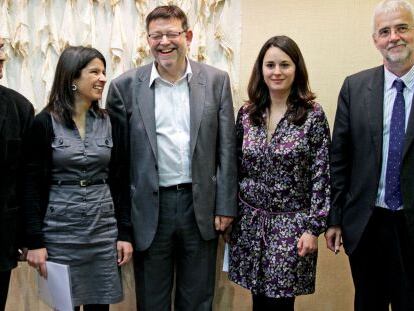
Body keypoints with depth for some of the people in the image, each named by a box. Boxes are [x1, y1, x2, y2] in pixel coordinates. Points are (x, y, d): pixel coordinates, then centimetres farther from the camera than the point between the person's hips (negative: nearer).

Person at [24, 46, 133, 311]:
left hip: (104, 230, 3)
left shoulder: (108, 122, 5)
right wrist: (35, 242, -8)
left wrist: (124, 233, 4)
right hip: (59, 232, -3)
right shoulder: (45, 123, -5)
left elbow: (118, 181, 7)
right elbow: (33, 186, -5)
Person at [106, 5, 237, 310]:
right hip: (150, 208, 0)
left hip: (201, 205, 1)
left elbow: (226, 148, 2)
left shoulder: (216, 80, 1)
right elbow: (118, 156, 1)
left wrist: (225, 206, -1)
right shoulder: (126, 86, -2)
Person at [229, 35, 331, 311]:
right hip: (250, 221, 3)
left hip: (291, 223, -3)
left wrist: (313, 227, -10)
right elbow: (235, 168, 9)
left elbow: (321, 175, -7)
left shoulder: (313, 115, -7)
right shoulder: (247, 113, 3)